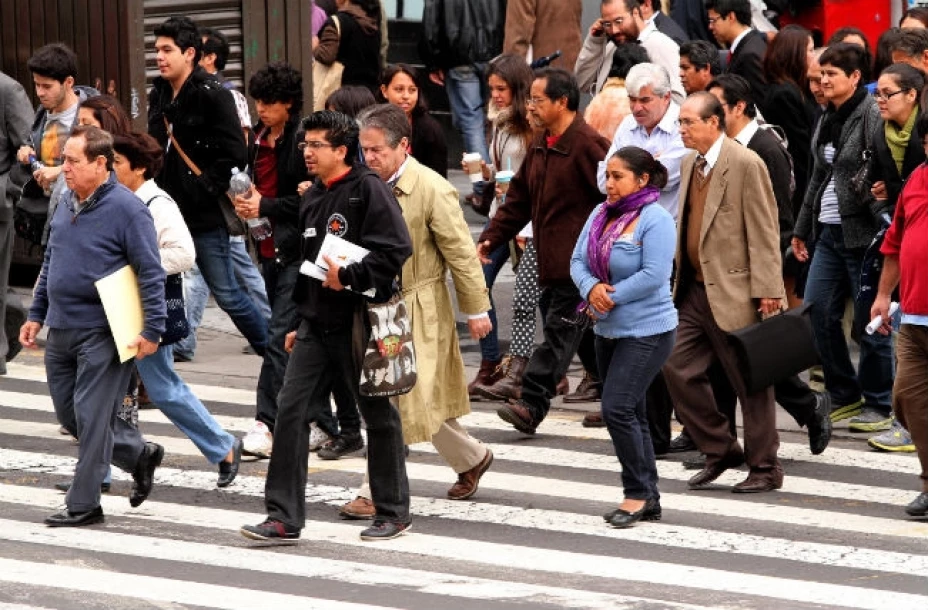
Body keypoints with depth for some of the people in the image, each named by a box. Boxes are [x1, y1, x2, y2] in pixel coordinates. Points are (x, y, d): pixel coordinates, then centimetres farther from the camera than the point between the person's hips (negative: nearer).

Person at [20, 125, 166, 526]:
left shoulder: (126, 209, -13)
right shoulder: (66, 206, 10)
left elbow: (151, 274, -13)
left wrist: (152, 330, -17)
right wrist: (36, 314, 18)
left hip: (102, 333, -8)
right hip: (60, 329, 8)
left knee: (91, 417, -5)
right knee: (68, 413, 13)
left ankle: (83, 504, 1)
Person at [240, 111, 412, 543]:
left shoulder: (368, 189, -10)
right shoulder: (312, 199, 14)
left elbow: (395, 249, -19)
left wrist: (348, 277, -22)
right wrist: (297, 321, 21)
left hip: (359, 321, -7)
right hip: (316, 325, 7)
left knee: (378, 415, 5)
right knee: (291, 411, -1)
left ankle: (392, 512, 17)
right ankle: (284, 518, 0)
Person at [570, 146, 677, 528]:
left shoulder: (655, 220, -14)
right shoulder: (601, 215, 8)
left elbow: (654, 275, -22)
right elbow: (578, 261, 6)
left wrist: (611, 298, -17)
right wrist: (592, 289, -15)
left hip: (647, 331, -8)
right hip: (608, 331, 8)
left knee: (617, 408, -16)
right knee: (630, 414, 12)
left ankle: (638, 493, -3)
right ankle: (648, 500, 19)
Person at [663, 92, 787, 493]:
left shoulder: (745, 164, -13)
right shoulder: (689, 164, 12)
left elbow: (763, 231, -14)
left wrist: (767, 290, -18)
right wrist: (679, 280, 15)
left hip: (734, 291, -8)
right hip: (695, 291, 8)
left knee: (750, 382, 1)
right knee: (678, 369, 5)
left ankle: (764, 468, 12)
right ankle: (720, 450, 19)